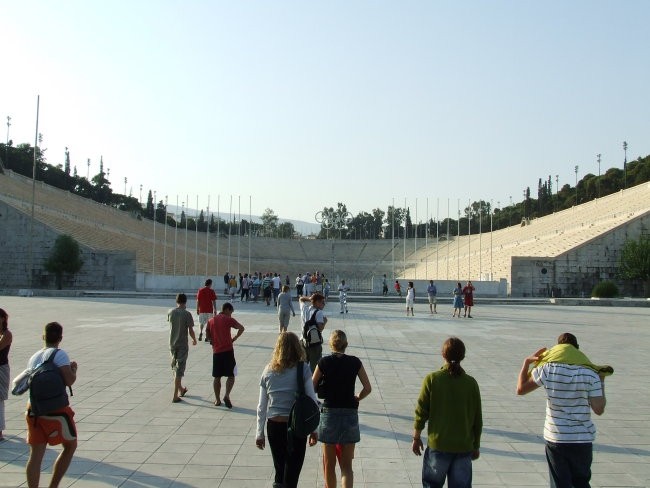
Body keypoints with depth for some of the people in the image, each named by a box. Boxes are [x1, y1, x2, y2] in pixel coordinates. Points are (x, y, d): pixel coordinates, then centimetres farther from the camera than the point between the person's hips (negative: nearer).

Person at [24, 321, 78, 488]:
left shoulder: (33, 357, 13)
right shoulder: (59, 354, -8)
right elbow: (69, 381, -18)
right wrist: (74, 368, 2)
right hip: (56, 410, -5)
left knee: (36, 454, 6)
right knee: (70, 446, 14)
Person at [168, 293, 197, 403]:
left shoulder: (170, 313, 0)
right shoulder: (187, 314, -12)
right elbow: (191, 331, -12)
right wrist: (194, 340, 7)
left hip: (172, 344, 5)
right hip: (182, 345, -5)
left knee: (175, 368, 20)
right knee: (179, 370, -1)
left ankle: (181, 389, 36)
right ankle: (175, 396, -1)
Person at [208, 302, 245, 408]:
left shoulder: (211, 321, 10)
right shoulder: (228, 319, -3)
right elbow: (241, 328, -13)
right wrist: (234, 338, -3)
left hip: (216, 352, 4)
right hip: (228, 351, -4)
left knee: (217, 377, 11)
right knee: (231, 375, 3)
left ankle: (217, 399, 14)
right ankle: (227, 395, -15)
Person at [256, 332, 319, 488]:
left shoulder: (268, 371, 0)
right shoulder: (303, 370, -8)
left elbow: (262, 407, 5)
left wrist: (259, 434, 13)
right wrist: (314, 430, 1)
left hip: (273, 426, 3)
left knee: (279, 470, 20)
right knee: (291, 475, 5)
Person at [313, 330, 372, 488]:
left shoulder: (324, 362, -4)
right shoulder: (355, 362, -1)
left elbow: (311, 388, -1)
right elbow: (368, 388, -1)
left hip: (329, 414, -1)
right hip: (350, 414, 1)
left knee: (329, 464, 14)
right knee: (346, 465, 5)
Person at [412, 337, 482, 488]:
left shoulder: (432, 379, -10)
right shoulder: (471, 383, -5)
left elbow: (421, 412, -6)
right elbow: (477, 419, 1)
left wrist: (416, 438, 7)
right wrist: (476, 446, 14)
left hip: (438, 445, -1)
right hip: (464, 447, 1)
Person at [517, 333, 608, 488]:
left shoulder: (547, 369, -8)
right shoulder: (591, 374, -8)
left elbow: (521, 389, 1)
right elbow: (599, 409, -9)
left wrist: (527, 362, 11)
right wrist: (601, 381, 2)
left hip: (555, 439, -1)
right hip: (583, 439, 1)